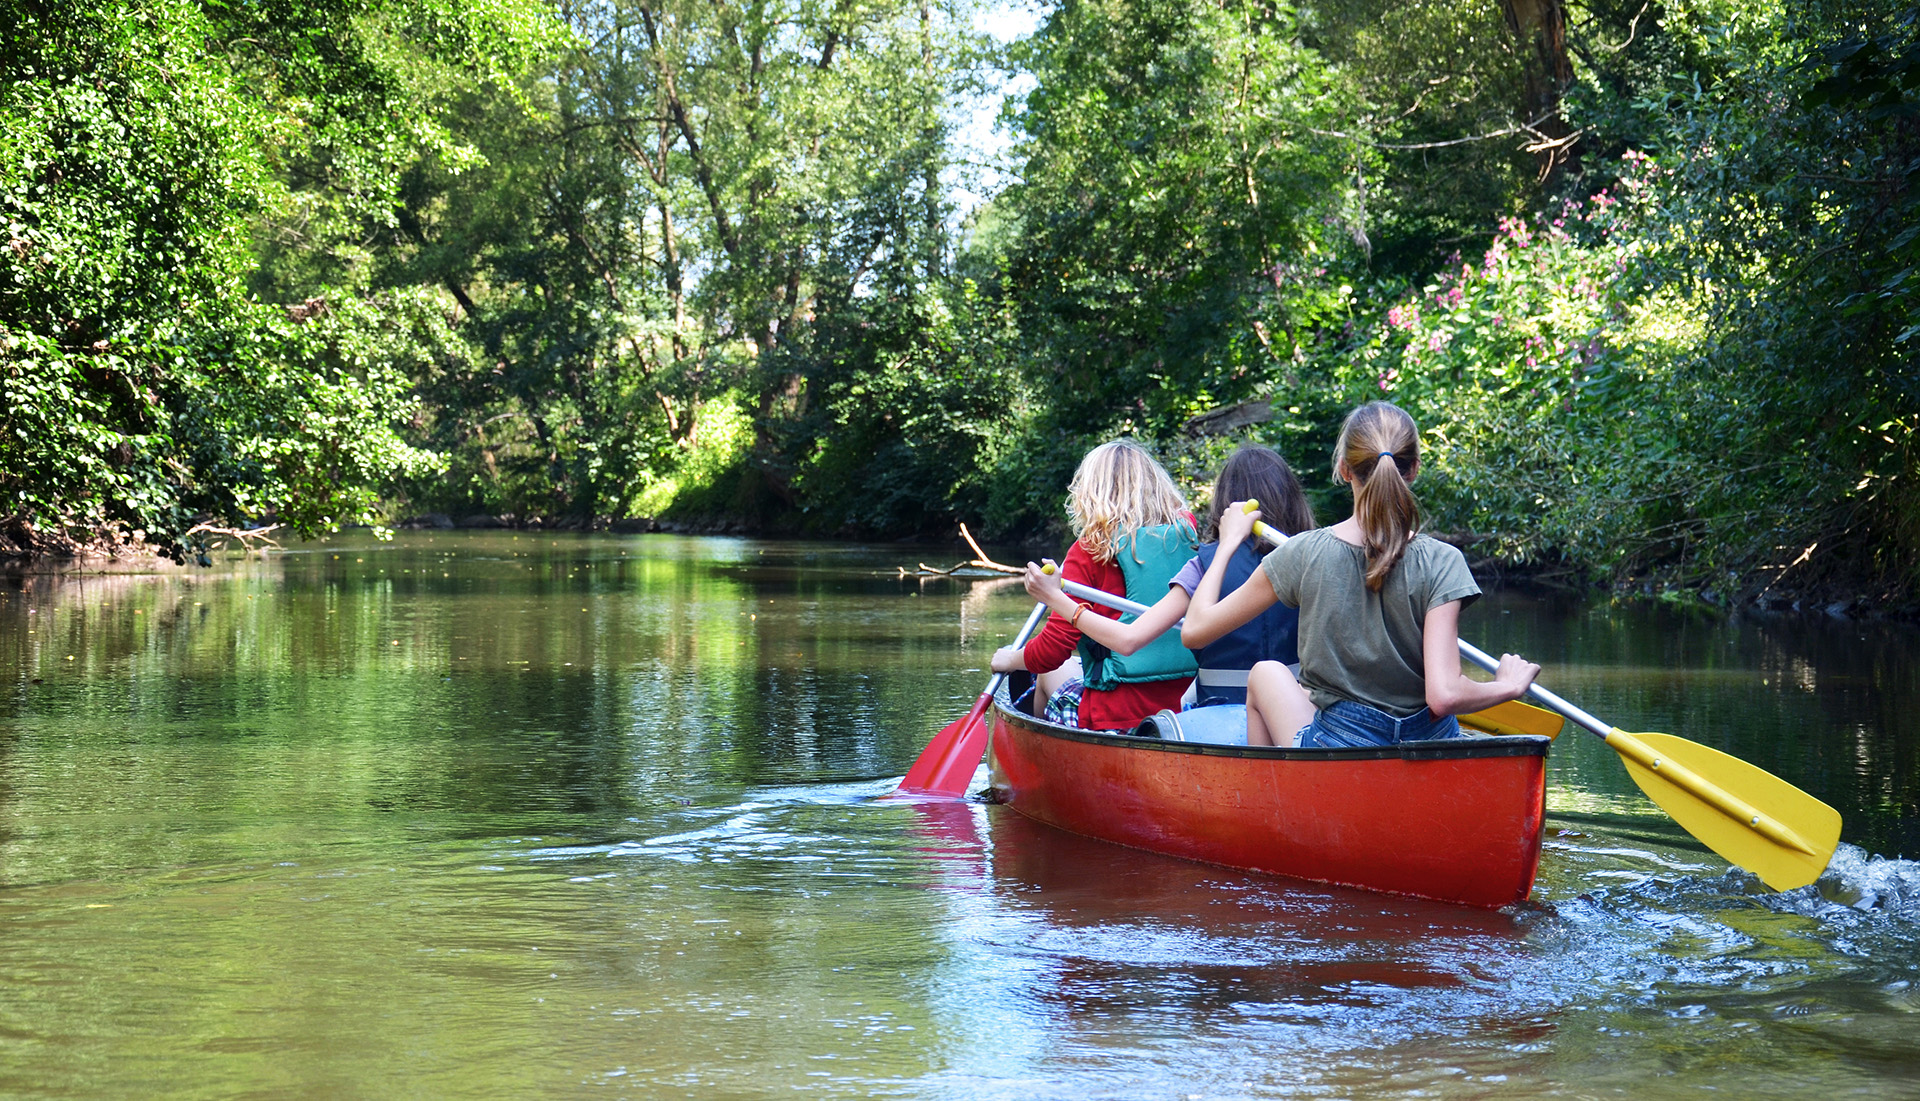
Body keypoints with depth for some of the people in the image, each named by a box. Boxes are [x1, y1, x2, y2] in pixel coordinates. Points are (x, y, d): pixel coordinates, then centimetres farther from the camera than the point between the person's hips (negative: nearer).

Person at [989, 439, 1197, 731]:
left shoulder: (1089, 550, -10)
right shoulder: (1187, 534, 2)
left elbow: (1052, 650, -10)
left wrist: (1009, 660, 11)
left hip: (1119, 715, -5)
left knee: (1050, 673, 27)